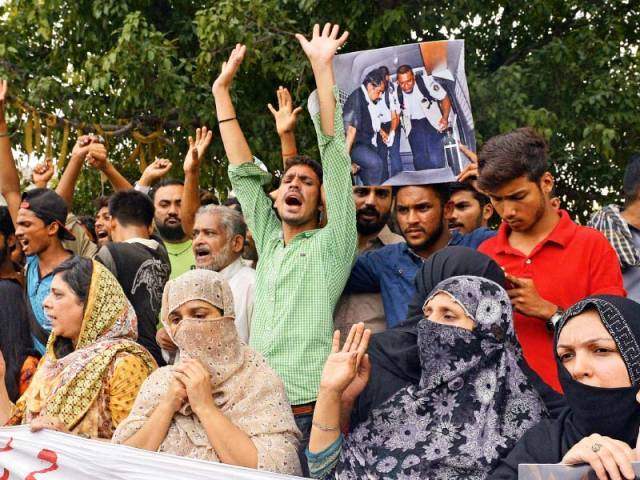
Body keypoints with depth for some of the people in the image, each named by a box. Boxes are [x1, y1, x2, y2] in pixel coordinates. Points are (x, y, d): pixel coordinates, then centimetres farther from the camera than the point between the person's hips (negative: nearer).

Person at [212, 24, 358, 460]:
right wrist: (222, 90, 17)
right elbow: (243, 172, 17)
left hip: (312, 408, -5)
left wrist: (323, 69, -7)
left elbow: (335, 155, -4)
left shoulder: (332, 244, 3)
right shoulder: (268, 241, 16)